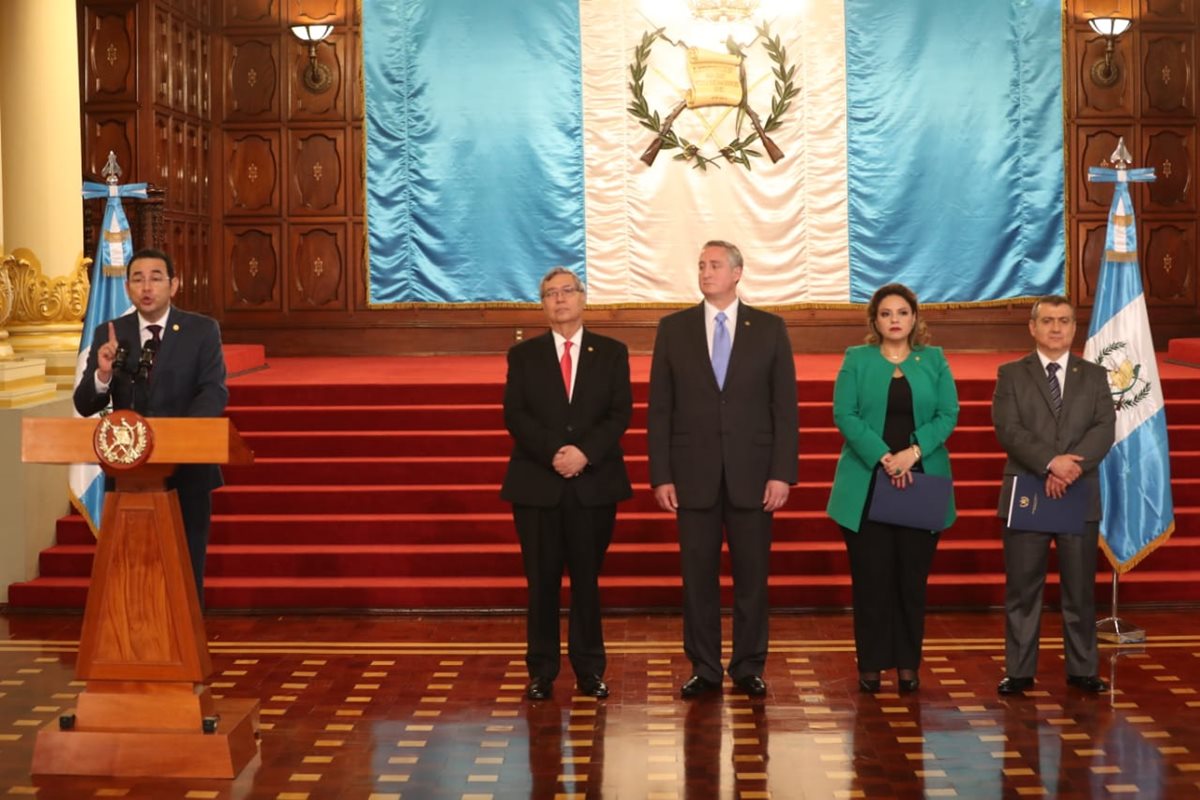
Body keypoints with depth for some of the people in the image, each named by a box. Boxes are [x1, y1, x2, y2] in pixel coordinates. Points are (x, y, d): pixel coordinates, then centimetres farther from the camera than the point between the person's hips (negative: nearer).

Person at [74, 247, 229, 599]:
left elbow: (215, 392, -13)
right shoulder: (108, 335, 2)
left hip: (187, 469, -2)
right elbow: (84, 406, -1)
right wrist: (103, 374, -22)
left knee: (186, 572, 8)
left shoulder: (202, 330, -3)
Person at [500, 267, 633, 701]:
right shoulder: (524, 355, 8)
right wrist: (553, 453, -16)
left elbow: (621, 413, -1)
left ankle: (589, 669, 13)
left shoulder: (611, 353, 8)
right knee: (542, 580, 2)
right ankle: (542, 671, 9)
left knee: (587, 579, 5)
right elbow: (514, 415, -2)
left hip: (595, 482, 0)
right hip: (537, 483, 0)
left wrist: (585, 452, -15)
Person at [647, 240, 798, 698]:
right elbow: (660, 410, 3)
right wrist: (661, 476, -2)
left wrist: (782, 473, -6)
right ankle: (704, 669, 15)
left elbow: (785, 408, 1)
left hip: (752, 474, 0)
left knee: (751, 575, 4)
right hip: (694, 475, 1)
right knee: (698, 576, 5)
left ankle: (749, 668, 16)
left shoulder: (769, 329, 3)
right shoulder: (674, 329, 5)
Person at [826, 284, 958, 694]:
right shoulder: (856, 359, 6)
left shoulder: (934, 360, 10)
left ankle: (908, 664, 12)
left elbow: (948, 414, 1)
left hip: (920, 481, 1)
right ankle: (871, 664, 7)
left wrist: (912, 452, -15)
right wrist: (883, 457, -16)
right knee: (871, 576, -1)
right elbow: (844, 414, -5)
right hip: (867, 484, -1)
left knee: (913, 577, 4)